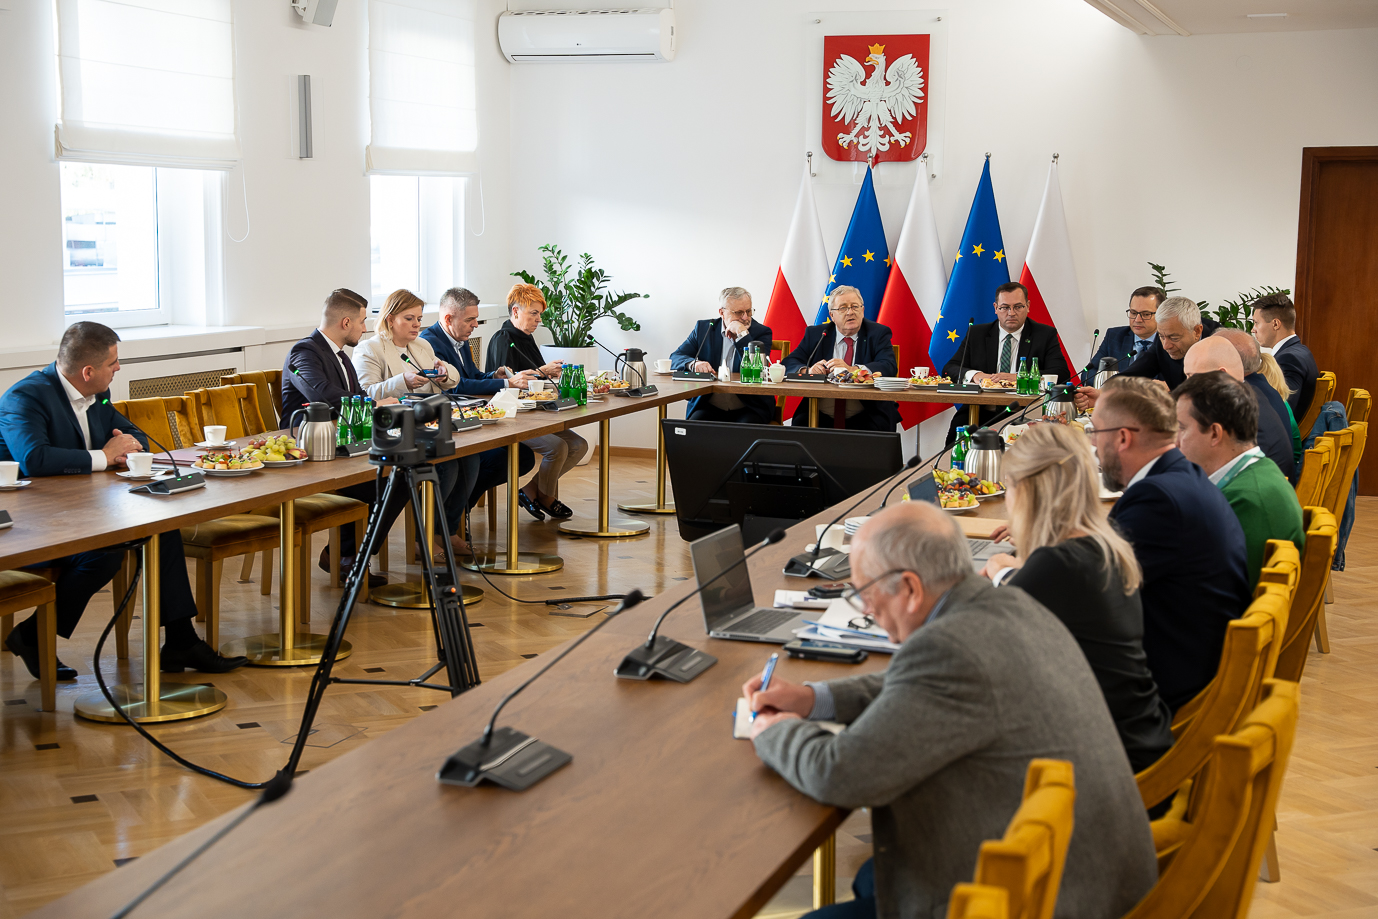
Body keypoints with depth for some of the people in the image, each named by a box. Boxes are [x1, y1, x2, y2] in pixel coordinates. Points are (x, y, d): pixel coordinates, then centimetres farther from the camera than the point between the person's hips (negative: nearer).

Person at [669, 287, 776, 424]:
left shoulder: (761, 332, 1)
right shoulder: (704, 328, 9)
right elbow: (675, 358, 6)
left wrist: (742, 333, -16)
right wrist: (693, 363, -16)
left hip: (750, 408, -2)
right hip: (709, 406, 2)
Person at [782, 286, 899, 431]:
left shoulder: (879, 333, 7)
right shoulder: (815, 334, 13)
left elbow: (889, 367, -8)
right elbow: (788, 363, 9)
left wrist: (852, 370, -24)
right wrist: (808, 370, -15)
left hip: (863, 419, -2)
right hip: (821, 417, 2)